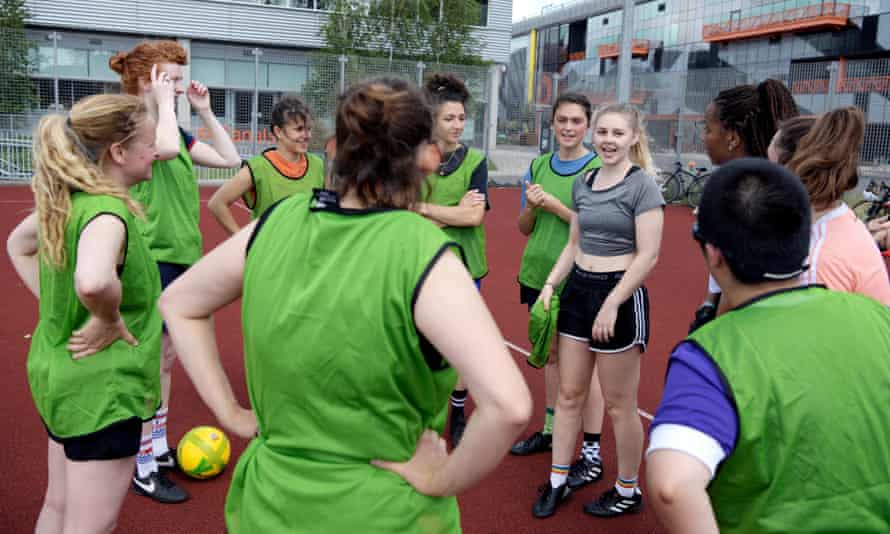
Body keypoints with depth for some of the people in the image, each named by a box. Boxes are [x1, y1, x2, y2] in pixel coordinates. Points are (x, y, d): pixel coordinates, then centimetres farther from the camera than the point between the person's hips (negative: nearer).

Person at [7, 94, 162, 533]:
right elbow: (93, 281, -46)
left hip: (58, 372, 9)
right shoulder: (107, 212, -25)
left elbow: (16, 244, 21)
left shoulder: (64, 200, 2)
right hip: (103, 389, -9)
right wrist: (108, 319, -26)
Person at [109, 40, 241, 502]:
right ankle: (144, 469, 14)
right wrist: (164, 100, -20)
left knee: (164, 359, 17)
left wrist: (205, 112, 6)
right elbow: (165, 148, -35)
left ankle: (159, 447, 31)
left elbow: (230, 158, 11)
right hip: (149, 260, -8)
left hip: (180, 257, 9)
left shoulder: (174, 131, 12)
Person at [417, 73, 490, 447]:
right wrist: (452, 213, -18)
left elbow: (475, 217, -13)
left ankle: (459, 414, 28)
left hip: (463, 264, 0)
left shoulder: (474, 160, -4)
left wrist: (425, 208, -13)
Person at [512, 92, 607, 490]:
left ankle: (592, 456, 11)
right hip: (539, 274, 5)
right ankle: (551, 430, 35)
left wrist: (554, 205, -20)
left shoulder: (599, 168, -8)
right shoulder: (539, 166, 7)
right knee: (550, 354, 17)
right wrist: (531, 207, -11)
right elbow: (524, 228, 10)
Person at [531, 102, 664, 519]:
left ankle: (627, 493, 26)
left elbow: (648, 256, -16)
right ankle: (557, 482, 27)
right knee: (568, 394, 12)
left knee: (619, 404, 6)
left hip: (619, 296, -6)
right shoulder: (583, 182, 9)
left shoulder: (642, 185, -11)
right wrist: (550, 284, 7)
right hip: (578, 289, 7)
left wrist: (611, 305, -19)